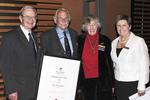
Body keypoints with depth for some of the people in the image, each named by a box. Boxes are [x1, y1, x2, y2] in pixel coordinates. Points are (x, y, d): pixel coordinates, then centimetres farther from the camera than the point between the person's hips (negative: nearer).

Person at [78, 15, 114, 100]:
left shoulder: (105, 40, -2)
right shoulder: (80, 40, 3)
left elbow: (110, 62, 0)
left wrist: (112, 82, -1)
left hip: (103, 81, -2)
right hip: (86, 81, 2)